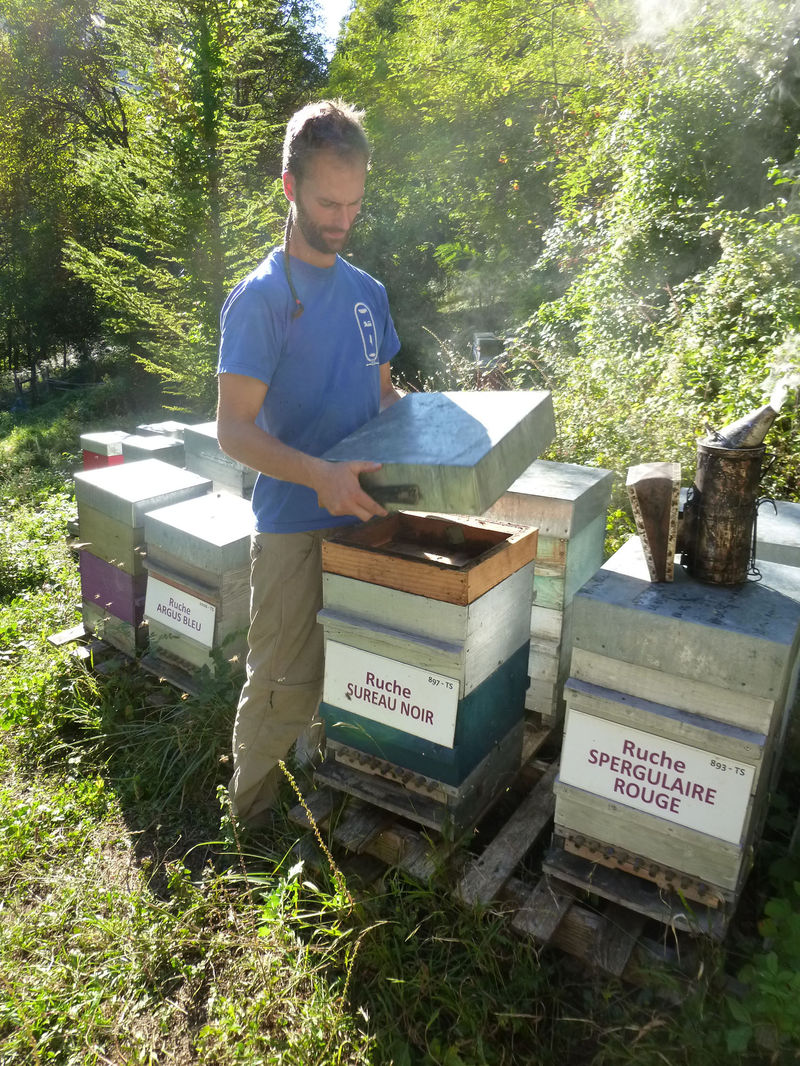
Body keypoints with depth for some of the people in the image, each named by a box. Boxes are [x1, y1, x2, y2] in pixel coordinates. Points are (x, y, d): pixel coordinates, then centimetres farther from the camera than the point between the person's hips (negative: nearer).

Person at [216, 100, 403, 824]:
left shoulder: (367, 291, 11)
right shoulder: (262, 297, -10)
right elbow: (234, 429, -16)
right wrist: (319, 473, -32)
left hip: (367, 516, 6)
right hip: (296, 526, -6)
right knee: (285, 689, 3)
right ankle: (254, 820, 28)